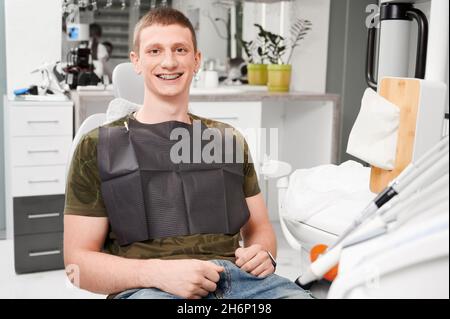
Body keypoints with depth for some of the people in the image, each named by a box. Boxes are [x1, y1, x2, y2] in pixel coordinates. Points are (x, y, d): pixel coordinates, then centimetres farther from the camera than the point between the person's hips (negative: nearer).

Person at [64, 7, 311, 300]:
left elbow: (259, 226, 26)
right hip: (148, 286, -3)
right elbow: (79, 261, 3)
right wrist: (157, 272, -15)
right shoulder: (99, 147, 9)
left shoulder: (229, 140, 20)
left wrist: (263, 254, 1)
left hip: (238, 276, 4)